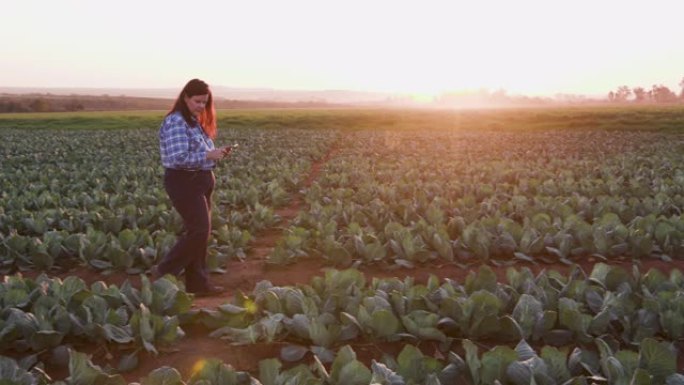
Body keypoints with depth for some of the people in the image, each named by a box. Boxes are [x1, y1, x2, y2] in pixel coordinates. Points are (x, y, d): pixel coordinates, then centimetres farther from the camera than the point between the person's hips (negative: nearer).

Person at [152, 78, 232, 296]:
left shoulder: (195, 121, 15)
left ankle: (197, 283, 17)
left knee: (198, 231, 10)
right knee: (200, 230, -12)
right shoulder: (175, 122, -15)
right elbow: (178, 158, -23)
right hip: (184, 182, -9)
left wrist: (216, 153, 4)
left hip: (200, 181, 10)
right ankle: (163, 272, 2)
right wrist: (208, 156, -24)